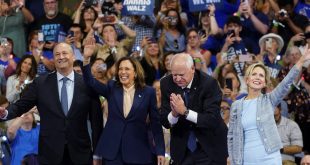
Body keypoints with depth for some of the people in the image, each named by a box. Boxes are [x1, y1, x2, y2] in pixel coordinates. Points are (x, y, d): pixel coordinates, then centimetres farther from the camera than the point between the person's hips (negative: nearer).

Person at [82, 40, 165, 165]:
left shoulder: (148, 92, 1)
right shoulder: (111, 88, 7)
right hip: (112, 149, 2)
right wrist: (86, 58, -22)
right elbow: (90, 82, -6)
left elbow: (155, 122, 1)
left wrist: (160, 151, -3)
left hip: (138, 151, -1)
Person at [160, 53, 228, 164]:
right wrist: (174, 114, -27)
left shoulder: (209, 84, -16)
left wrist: (185, 111, -32)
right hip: (182, 150, 3)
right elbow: (165, 122, -4)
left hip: (209, 149, -3)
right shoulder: (166, 84, -5)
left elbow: (213, 120, -22)